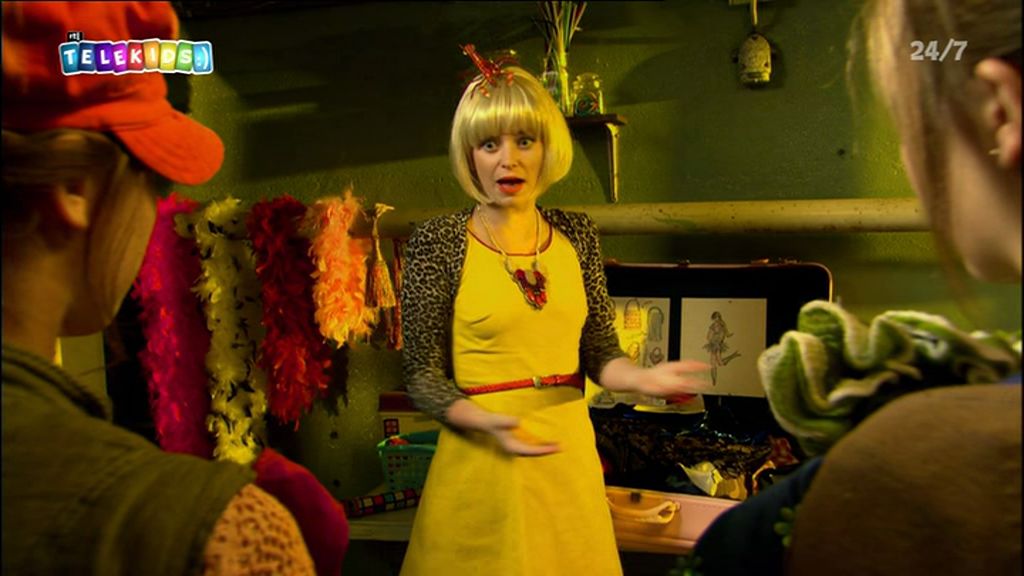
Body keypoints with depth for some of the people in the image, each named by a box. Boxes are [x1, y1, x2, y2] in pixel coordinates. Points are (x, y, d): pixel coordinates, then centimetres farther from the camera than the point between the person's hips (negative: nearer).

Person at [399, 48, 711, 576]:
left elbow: (598, 352, 7)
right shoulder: (438, 241, -9)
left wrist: (640, 377, -14)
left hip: (569, 452, 4)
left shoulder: (577, 234, 3)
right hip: (481, 454, -3)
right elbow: (423, 375, -7)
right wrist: (487, 423, -24)